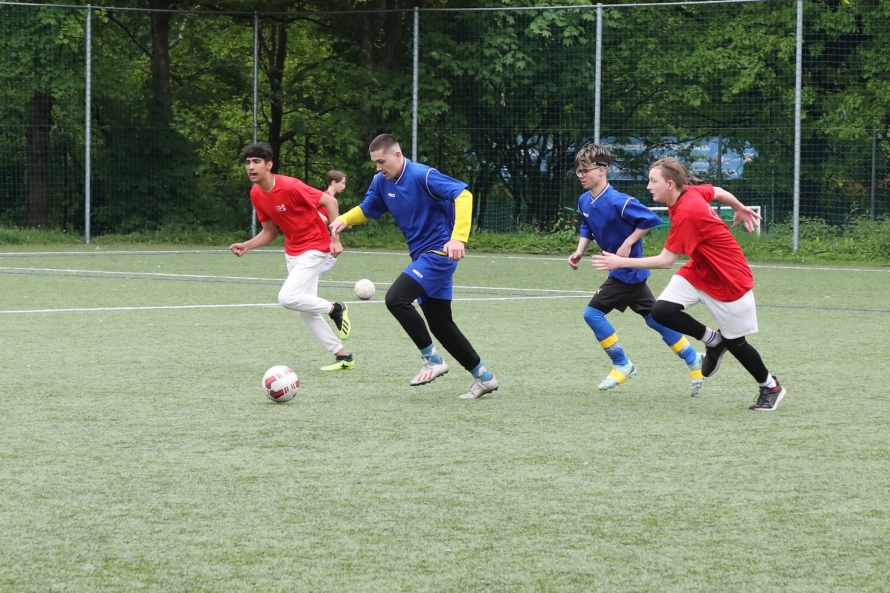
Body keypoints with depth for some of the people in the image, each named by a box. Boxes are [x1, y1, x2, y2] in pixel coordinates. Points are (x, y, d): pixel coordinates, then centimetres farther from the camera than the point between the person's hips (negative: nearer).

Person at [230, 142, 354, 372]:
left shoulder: (290, 187, -24)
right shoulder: (256, 194, -1)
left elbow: (329, 201, -18)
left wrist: (335, 238, -19)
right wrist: (246, 246, -5)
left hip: (314, 247, -8)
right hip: (292, 252, 8)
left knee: (287, 297, -21)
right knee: (305, 310, 7)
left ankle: (335, 309, 3)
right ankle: (343, 356, 17)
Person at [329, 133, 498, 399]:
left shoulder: (422, 176, -18)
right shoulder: (382, 182, 6)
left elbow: (463, 195, -25)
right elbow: (366, 209, 21)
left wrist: (459, 237, -35)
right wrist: (344, 219, -1)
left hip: (439, 253, -9)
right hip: (422, 256, 9)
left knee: (396, 298, -22)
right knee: (440, 323, 9)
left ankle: (432, 358, -10)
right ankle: (483, 377, 18)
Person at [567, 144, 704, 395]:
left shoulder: (618, 202, -24)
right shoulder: (584, 201, 1)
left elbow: (650, 219, -22)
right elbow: (587, 229, 18)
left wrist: (628, 244, -21)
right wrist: (579, 252, 3)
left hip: (628, 271, -8)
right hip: (622, 271, 8)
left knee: (593, 312, -9)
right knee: (653, 317, 14)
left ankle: (621, 365, 6)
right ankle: (693, 360, 24)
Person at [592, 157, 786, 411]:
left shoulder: (686, 213, -32)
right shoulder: (688, 192, -8)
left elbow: (666, 260, -30)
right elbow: (718, 192, 12)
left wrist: (621, 262, -27)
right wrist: (740, 208, 32)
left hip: (729, 279, -8)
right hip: (699, 271, 8)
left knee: (735, 342, 4)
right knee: (661, 311, -12)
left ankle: (770, 387, 27)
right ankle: (713, 340, 10)